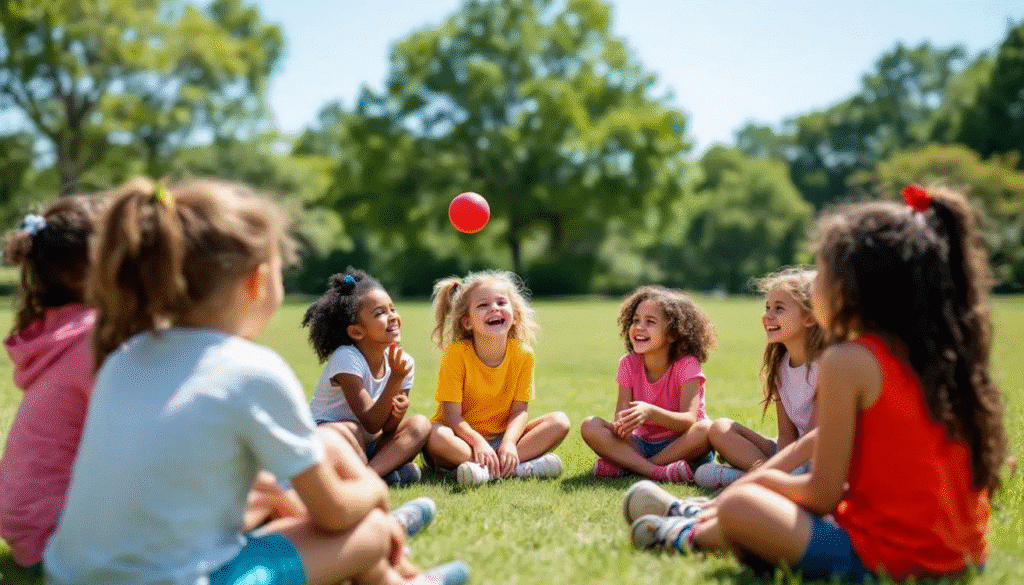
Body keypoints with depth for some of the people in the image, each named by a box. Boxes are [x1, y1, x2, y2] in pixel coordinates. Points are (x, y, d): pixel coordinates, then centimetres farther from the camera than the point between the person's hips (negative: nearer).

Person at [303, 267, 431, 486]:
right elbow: (371, 424, -26)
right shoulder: (346, 359, -22)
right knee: (349, 430, -38)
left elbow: (386, 429, -5)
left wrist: (397, 412, -28)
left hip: (369, 445, 6)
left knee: (420, 424, -16)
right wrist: (395, 379, -33)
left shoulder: (403, 362, -6)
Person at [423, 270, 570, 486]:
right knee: (433, 435, -36)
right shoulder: (456, 354, -16)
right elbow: (452, 415, -18)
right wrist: (478, 442, -35)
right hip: (463, 438, -3)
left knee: (560, 422, -16)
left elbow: (519, 410, -8)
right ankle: (522, 467, -37)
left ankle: (488, 470, -32)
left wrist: (509, 443, -27)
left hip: (501, 438, 3)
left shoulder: (522, 354, -7)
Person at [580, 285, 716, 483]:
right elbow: (621, 413, -10)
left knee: (705, 430, -35)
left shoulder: (687, 365, -14)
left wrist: (650, 412, -44)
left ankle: (627, 465, -26)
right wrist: (621, 426, -36)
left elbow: (689, 420, -26)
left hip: (680, 446, -3)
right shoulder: (629, 364, -2)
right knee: (590, 426, -18)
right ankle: (657, 471, -31)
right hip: (641, 444, 3)